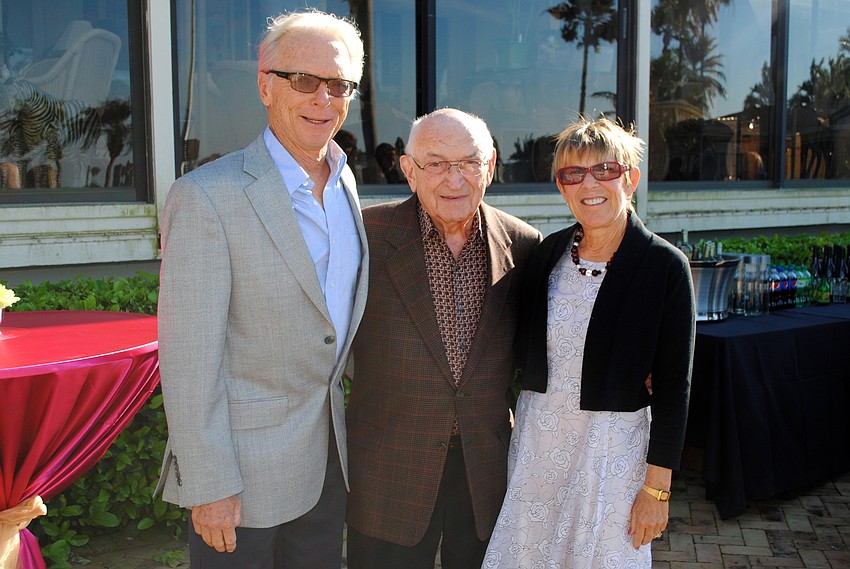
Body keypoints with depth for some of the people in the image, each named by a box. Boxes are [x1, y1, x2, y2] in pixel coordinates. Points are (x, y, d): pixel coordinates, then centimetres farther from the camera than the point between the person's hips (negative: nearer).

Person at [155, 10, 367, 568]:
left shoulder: (346, 182, 4)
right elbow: (190, 357, -18)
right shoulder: (207, 196, -18)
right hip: (245, 467, -6)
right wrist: (209, 485, -17)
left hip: (329, 453, 6)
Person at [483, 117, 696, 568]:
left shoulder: (664, 266, -12)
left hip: (613, 448, -3)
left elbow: (672, 387, -10)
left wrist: (657, 487, -9)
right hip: (536, 441, 4)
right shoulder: (547, 253, 0)